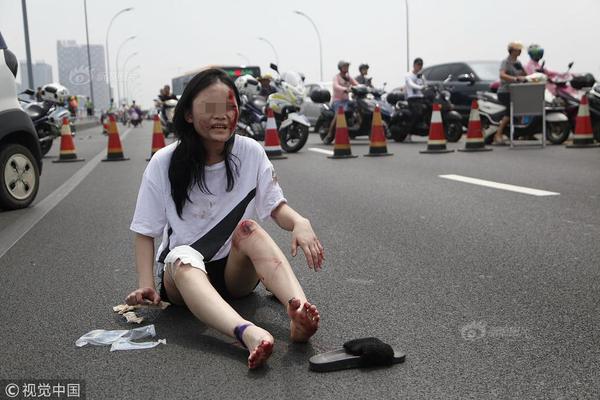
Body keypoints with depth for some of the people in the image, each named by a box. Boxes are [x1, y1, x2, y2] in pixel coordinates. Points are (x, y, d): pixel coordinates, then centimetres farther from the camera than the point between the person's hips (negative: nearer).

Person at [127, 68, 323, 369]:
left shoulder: (250, 152, -2)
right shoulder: (164, 163, -6)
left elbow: (278, 208, -4)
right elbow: (145, 232, -3)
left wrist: (300, 223, -27)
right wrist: (146, 285, -18)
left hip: (237, 270, 2)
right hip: (180, 275, -1)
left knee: (249, 229, -30)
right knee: (184, 257, -36)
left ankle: (298, 310, -53)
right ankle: (248, 333, -62)